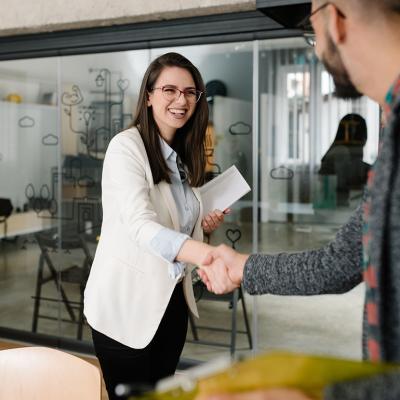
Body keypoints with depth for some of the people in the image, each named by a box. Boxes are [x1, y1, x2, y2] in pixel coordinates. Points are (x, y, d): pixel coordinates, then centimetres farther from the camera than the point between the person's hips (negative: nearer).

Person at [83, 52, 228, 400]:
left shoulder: (186, 154, 8)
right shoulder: (127, 146, -16)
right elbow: (140, 226, -31)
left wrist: (205, 225, -2)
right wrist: (208, 254, -47)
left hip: (171, 298, 7)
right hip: (126, 302, -7)